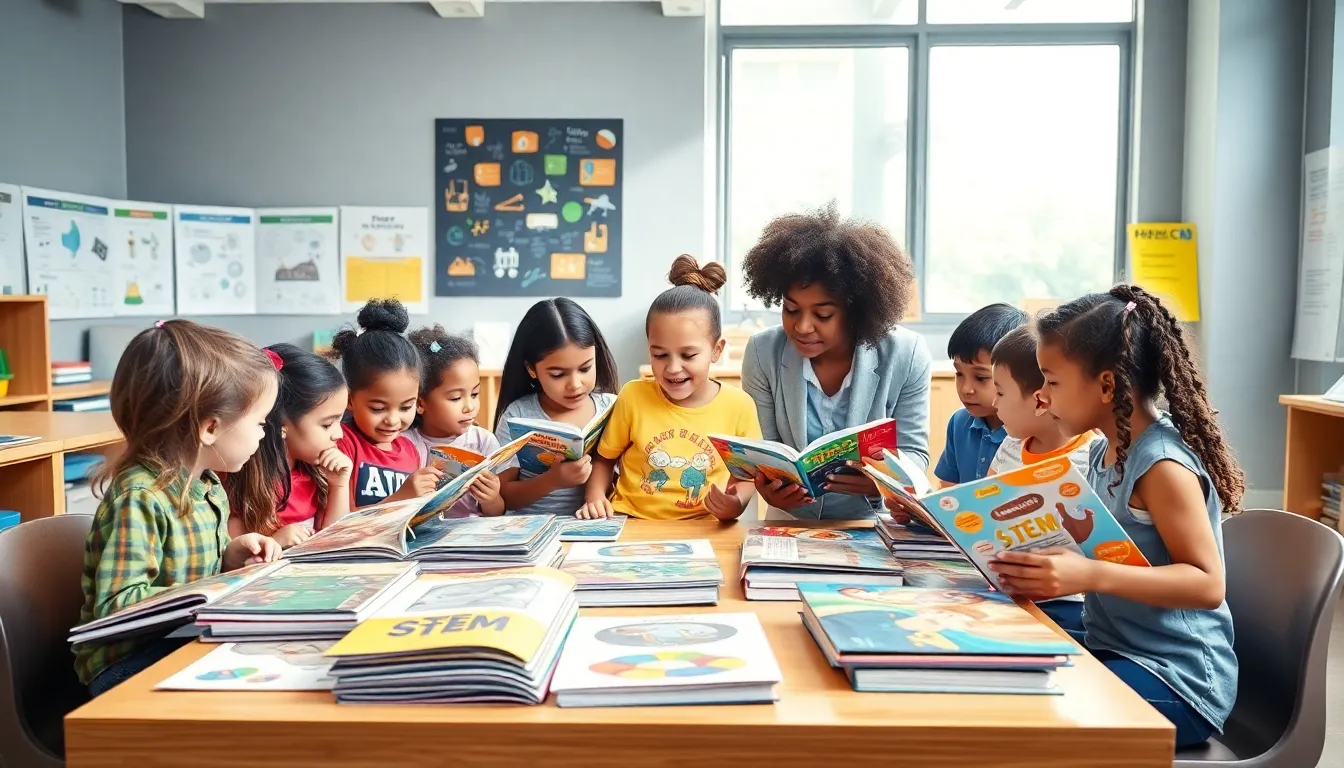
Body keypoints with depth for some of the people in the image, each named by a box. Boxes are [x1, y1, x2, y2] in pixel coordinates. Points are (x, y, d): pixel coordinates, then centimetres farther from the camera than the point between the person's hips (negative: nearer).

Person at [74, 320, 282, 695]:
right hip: (128, 664, -8)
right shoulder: (140, 499, -23)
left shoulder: (207, 484, 6)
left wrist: (231, 557, 0)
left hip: (187, 640, 9)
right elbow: (118, 605, -27)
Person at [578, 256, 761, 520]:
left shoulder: (739, 406, -5)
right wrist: (595, 498, -7)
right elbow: (605, 458, 11)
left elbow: (747, 474, 7)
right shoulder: (633, 396, -4)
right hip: (631, 523, 1)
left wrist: (737, 503, -13)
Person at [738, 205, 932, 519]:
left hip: (874, 523, 1)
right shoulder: (762, 353, -8)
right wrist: (768, 485, -25)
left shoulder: (907, 356, -11)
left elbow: (913, 452, -4)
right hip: (790, 523, 0)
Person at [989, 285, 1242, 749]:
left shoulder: (1163, 466, -21)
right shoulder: (1106, 450, 5)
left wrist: (1092, 576, -36)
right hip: (1107, 638, 8)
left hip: (1174, 677, -8)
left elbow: (1208, 584, -24)